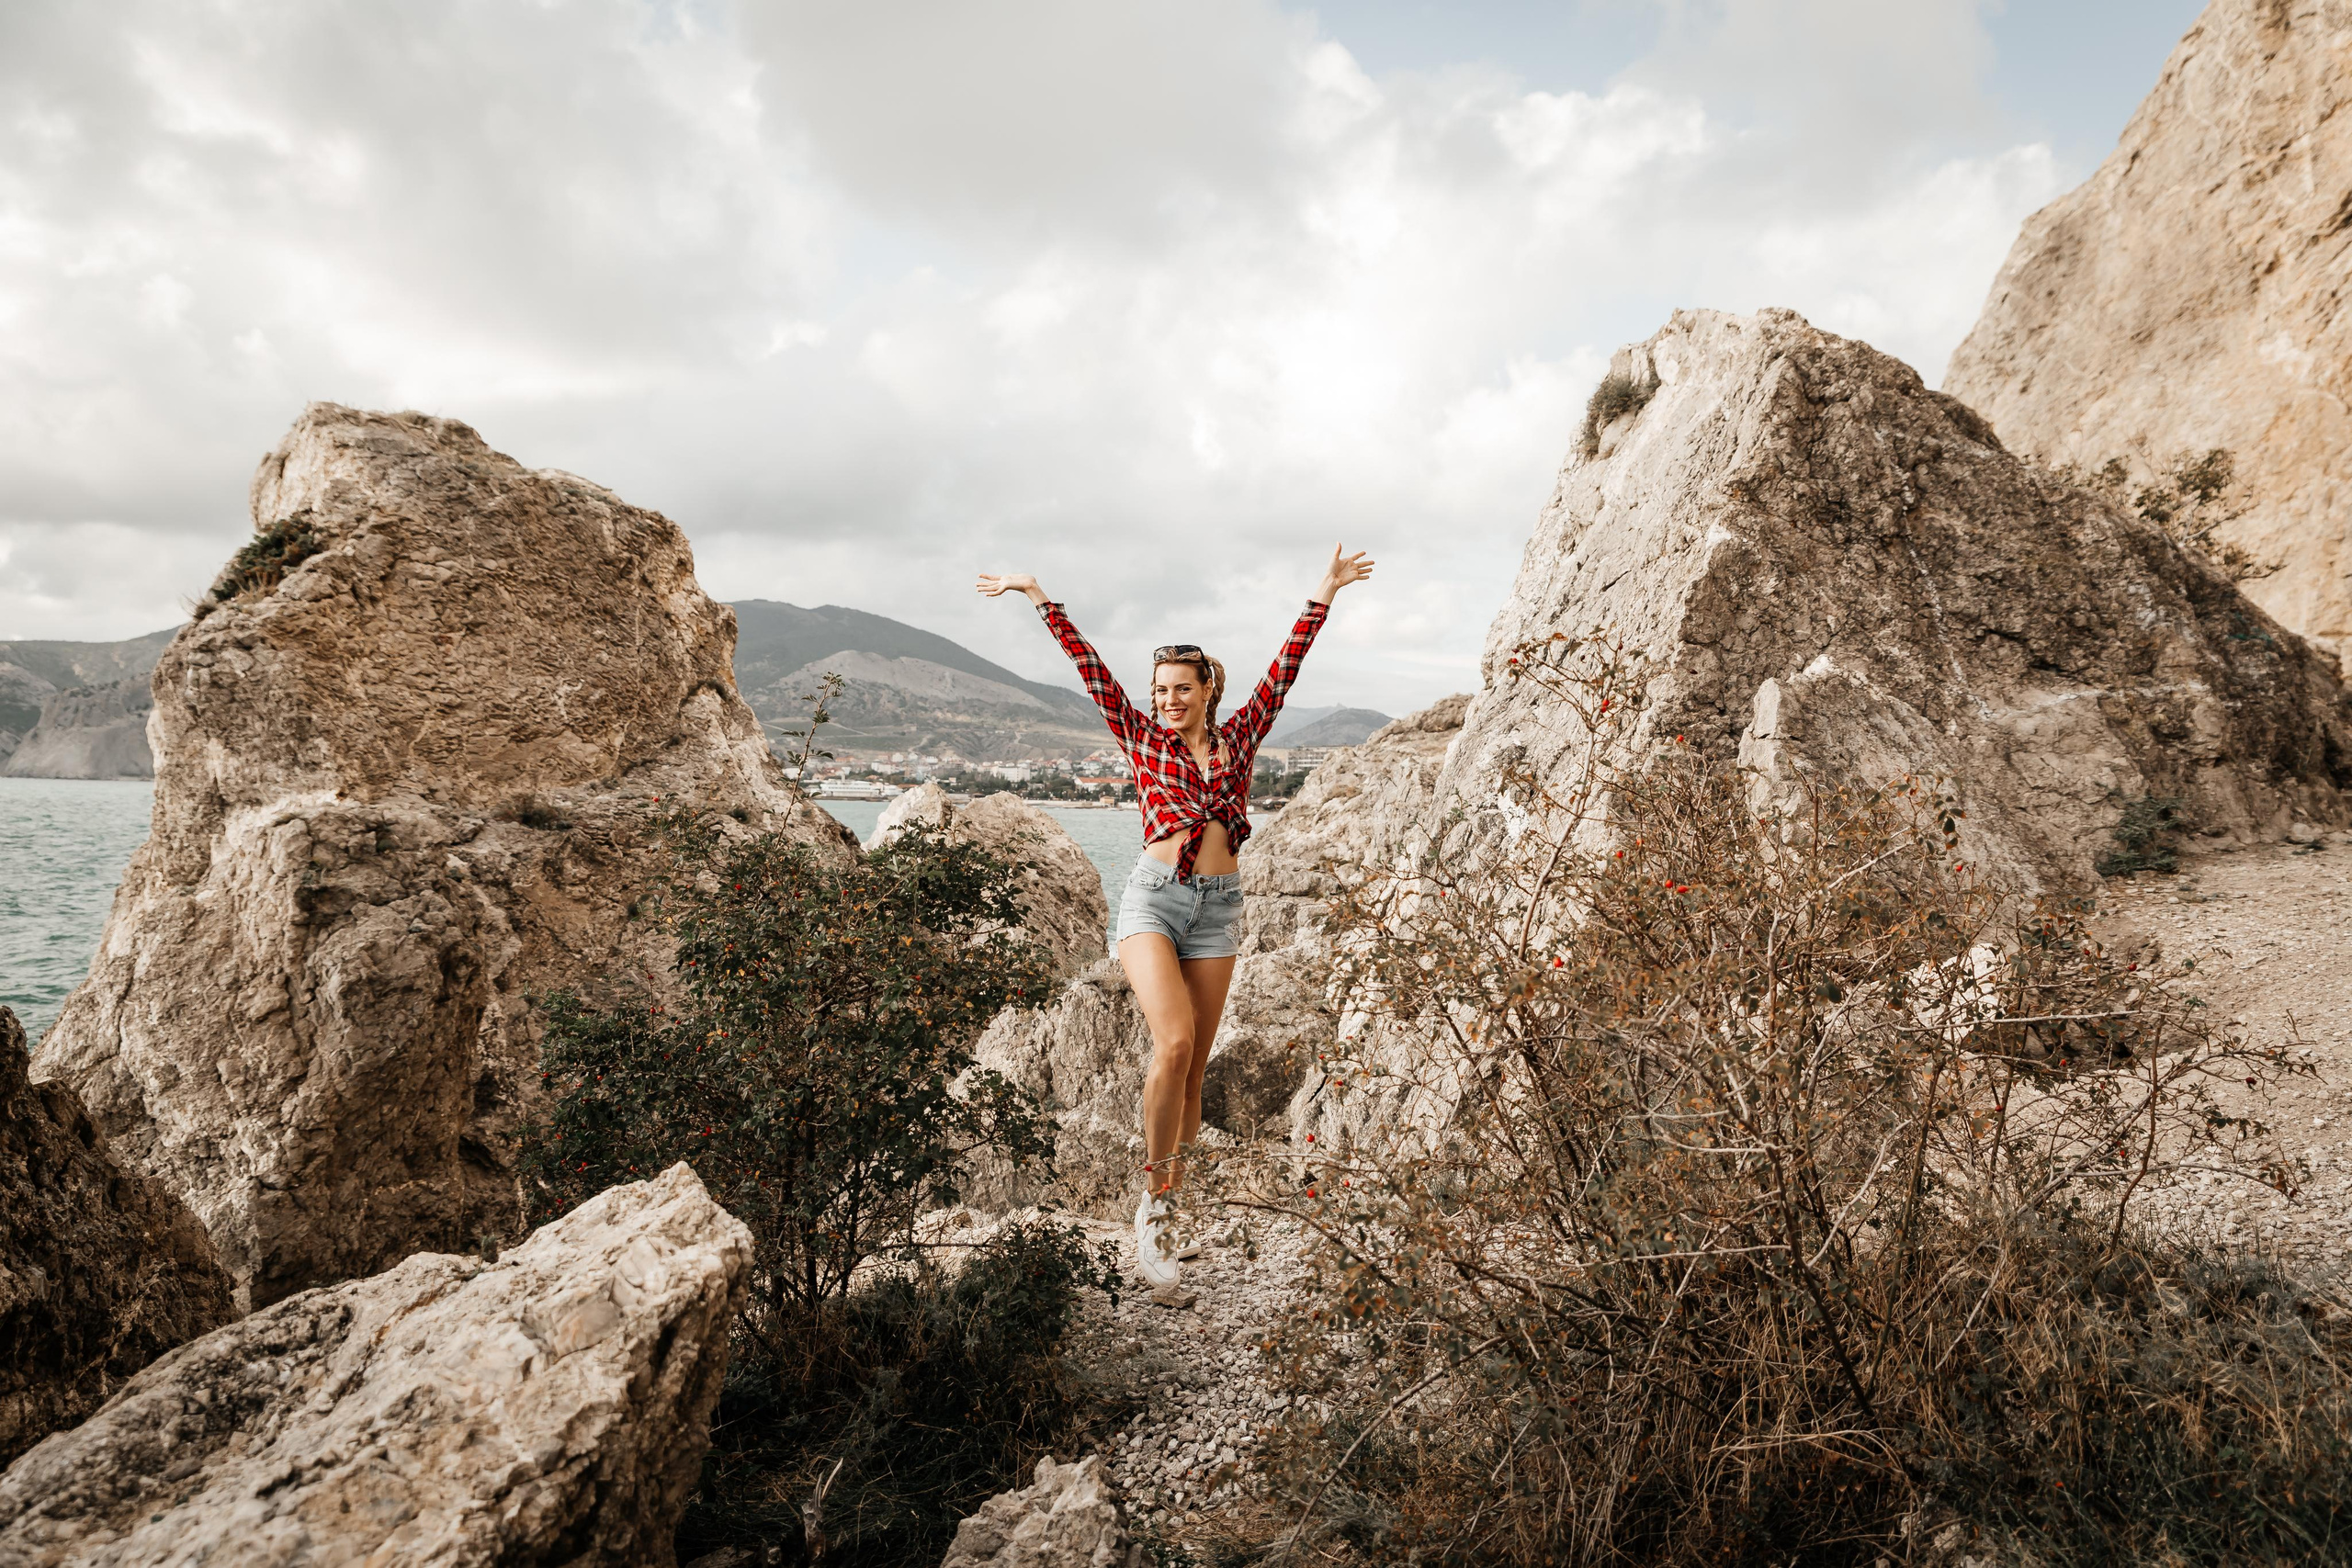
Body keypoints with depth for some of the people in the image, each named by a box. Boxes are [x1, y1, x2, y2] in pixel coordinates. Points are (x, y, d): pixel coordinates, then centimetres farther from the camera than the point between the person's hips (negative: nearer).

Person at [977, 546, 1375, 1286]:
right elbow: (1091, 669, 4)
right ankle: (1155, 1193, -4)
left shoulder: (1240, 736, 11)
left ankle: (1159, 1213, 16)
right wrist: (1040, 598, 2)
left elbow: (1284, 669, 10)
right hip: (1153, 897, -2)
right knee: (1174, 1041, -22)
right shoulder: (1141, 737, 7)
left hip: (1218, 906, 3)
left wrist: (1322, 596, 8)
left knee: (1193, 1068, 4)